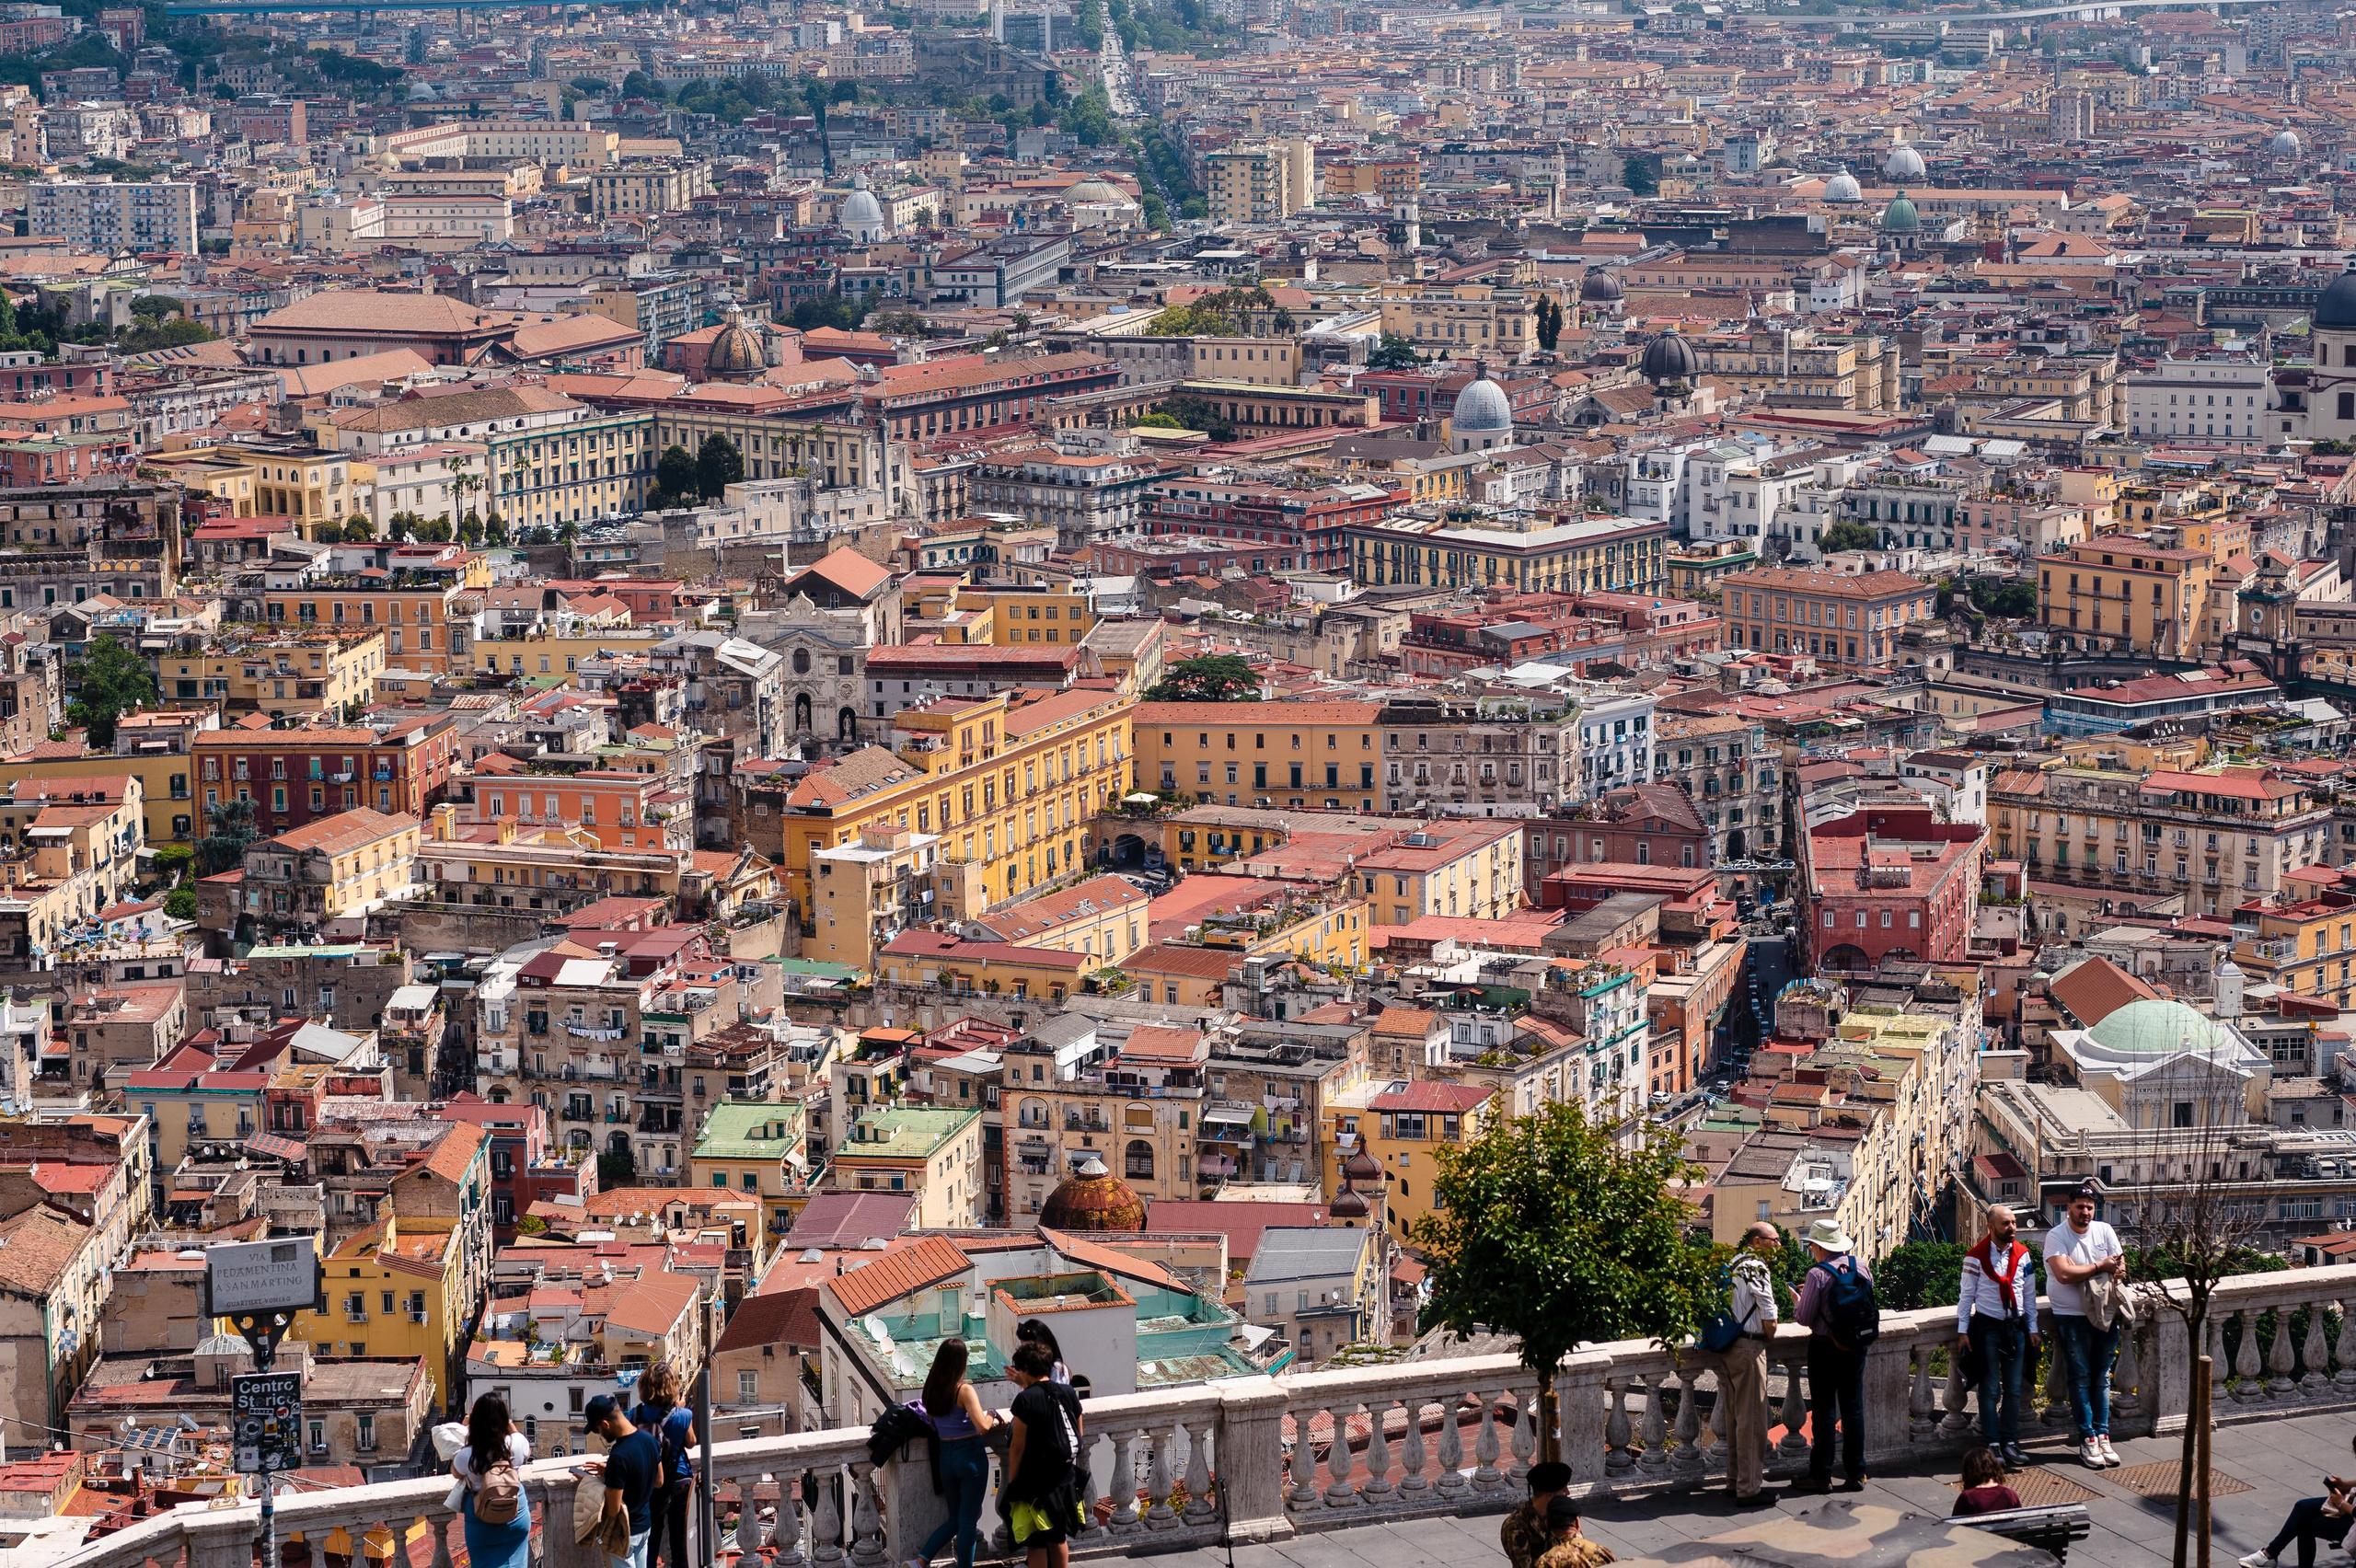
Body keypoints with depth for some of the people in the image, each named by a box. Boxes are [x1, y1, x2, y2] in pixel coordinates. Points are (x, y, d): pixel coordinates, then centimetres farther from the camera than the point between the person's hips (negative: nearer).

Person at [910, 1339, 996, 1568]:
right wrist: (990, 1414, -3)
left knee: (955, 1518, 18)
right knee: (968, 1520, 3)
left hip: (946, 1458, 6)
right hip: (970, 1456, -6)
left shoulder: (931, 1390, 2)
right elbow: (982, 1427, -22)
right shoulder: (964, 1391, -16)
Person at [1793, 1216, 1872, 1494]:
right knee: (1854, 1408, 11)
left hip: (1825, 1347, -5)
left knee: (1824, 1410, 1)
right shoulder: (1861, 1267, 0)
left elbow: (1804, 1319, -14)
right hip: (1856, 1345, 5)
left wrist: (1797, 1301, 9)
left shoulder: (1818, 1274, -17)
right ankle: (1856, 1473, 12)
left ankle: (1821, 1475, 4)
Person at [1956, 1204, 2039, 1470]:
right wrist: (1962, 1331, -4)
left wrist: (2032, 1329, 9)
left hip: (2016, 1326, 3)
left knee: (2013, 1388, 4)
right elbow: (1966, 1295, -2)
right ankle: (1992, 1444, 3)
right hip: (1987, 1326, -3)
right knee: (1990, 1388, -1)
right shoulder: (1976, 1256, -6)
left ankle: (2010, 1443, 10)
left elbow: (2029, 1294, 11)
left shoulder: (2022, 1254, 4)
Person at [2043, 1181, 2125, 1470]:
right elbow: (2064, 1273, -22)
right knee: (2081, 1378, -3)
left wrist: (2117, 1270, -18)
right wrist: (2100, 1266, -15)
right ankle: (2087, 1440, 0)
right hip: (2071, 1316, -5)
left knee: (2101, 1378, 8)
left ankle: (2102, 1435, 13)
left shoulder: (2104, 1231, 6)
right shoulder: (2056, 1236, -10)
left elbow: (2120, 1264, 5)